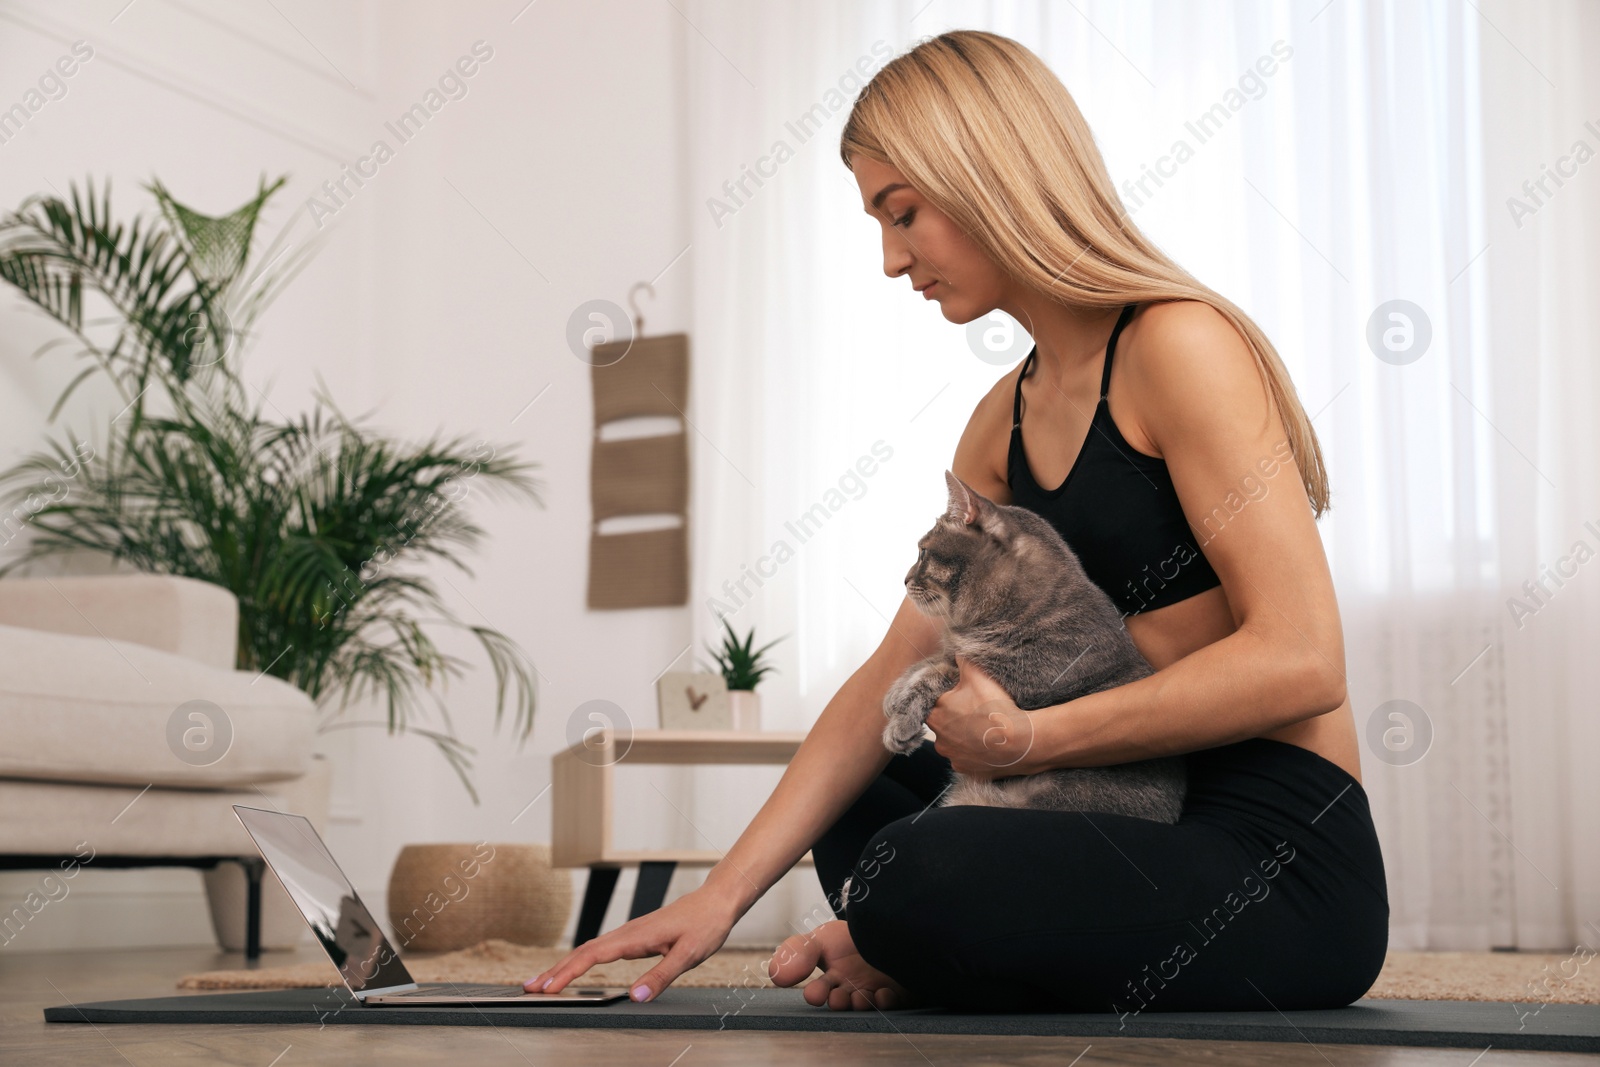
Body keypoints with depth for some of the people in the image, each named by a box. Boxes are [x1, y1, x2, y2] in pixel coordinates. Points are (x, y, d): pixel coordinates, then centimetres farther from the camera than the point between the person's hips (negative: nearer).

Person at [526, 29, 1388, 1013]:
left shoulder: (1177, 345, -15)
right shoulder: (1006, 423, 12)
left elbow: (1300, 660, -22)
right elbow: (896, 672, 7)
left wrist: (1028, 740, -19)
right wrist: (722, 895, 1)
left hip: (1287, 866, -9)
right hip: (1158, 819, 9)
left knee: (917, 878, -28)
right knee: (861, 801, 24)